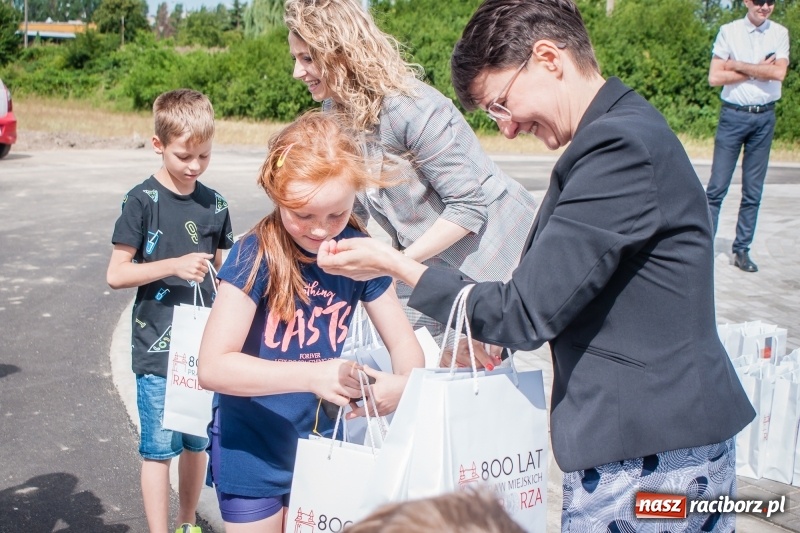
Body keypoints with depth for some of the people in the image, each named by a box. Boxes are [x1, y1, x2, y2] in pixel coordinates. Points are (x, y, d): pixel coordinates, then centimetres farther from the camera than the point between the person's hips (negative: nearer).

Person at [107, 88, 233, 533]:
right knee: (160, 448, 2)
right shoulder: (142, 201, -7)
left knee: (197, 442, 15)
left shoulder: (215, 205, 5)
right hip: (158, 347, -4)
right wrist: (175, 265, -20)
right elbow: (116, 274, -9)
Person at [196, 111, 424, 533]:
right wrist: (313, 375, -37)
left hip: (321, 444, 4)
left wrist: (404, 381, -26)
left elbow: (403, 342, -3)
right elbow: (212, 366, -26)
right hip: (252, 450, -3)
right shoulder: (256, 256, -20)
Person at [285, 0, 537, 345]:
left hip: (492, 250, -7)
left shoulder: (410, 107, -25)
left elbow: (469, 205, -24)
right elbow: (354, 207, 4)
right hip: (428, 262, 7)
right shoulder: (335, 112, -1)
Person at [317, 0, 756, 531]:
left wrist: (395, 265, -11)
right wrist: (491, 337, 13)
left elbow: (526, 312, -20)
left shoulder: (621, 147, -21)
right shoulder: (627, 130, 10)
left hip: (645, 459, -9)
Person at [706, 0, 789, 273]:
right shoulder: (729, 31, -1)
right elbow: (714, 77, -8)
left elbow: (779, 73, -10)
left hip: (765, 117, 3)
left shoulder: (780, 34, 6)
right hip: (733, 115, -2)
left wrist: (738, 65, -10)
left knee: (753, 191, 6)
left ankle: (742, 249, 14)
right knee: (717, 187, -4)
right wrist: (757, 71, -9)